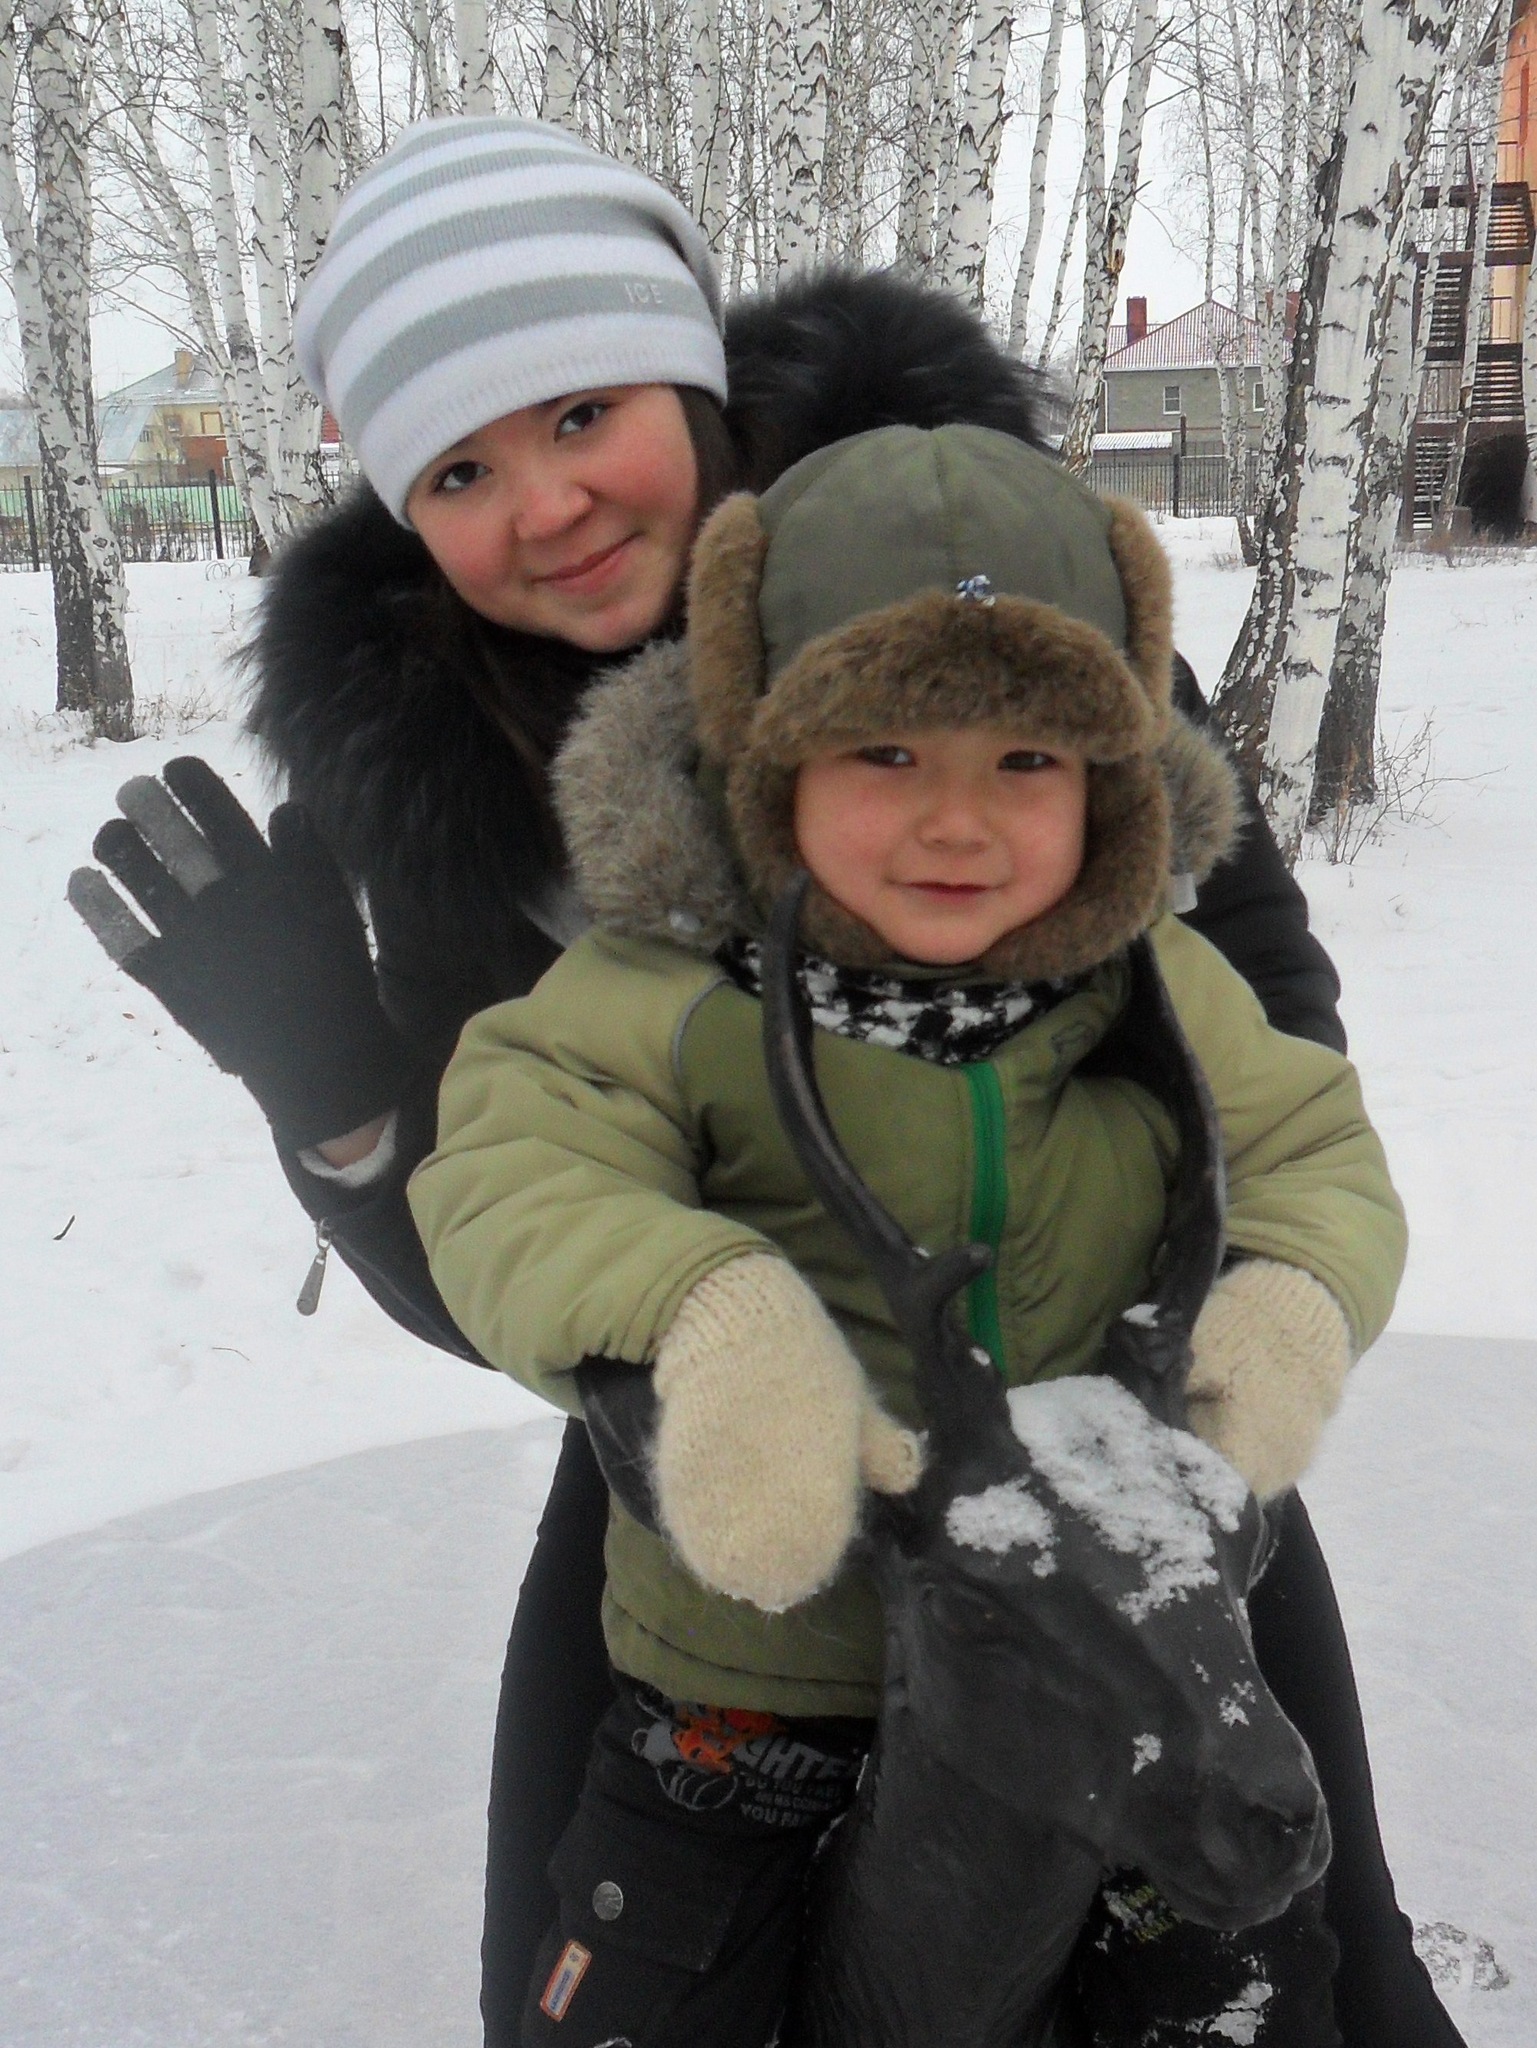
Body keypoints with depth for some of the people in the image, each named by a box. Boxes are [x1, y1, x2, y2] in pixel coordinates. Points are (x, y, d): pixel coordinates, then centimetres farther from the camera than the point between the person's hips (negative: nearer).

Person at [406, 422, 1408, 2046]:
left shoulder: (1160, 987, -4)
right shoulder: (672, 993, -16)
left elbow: (1313, 1153, 4)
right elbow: (513, 1179, -25)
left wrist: (1294, 1297, -18)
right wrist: (708, 1316, -43)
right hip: (752, 1651, -2)